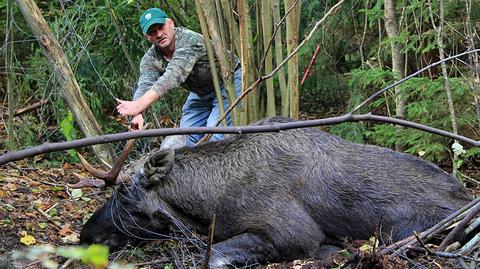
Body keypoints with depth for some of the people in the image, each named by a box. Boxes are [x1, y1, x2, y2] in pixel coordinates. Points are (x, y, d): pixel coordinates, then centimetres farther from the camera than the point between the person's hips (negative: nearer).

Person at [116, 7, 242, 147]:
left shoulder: (189, 41, -35)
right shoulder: (150, 58, -13)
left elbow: (174, 75, -48)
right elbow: (144, 86, -29)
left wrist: (139, 104, -60)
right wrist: (138, 115, -52)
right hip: (200, 92, 7)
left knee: (215, 135, -21)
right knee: (191, 136, 5)